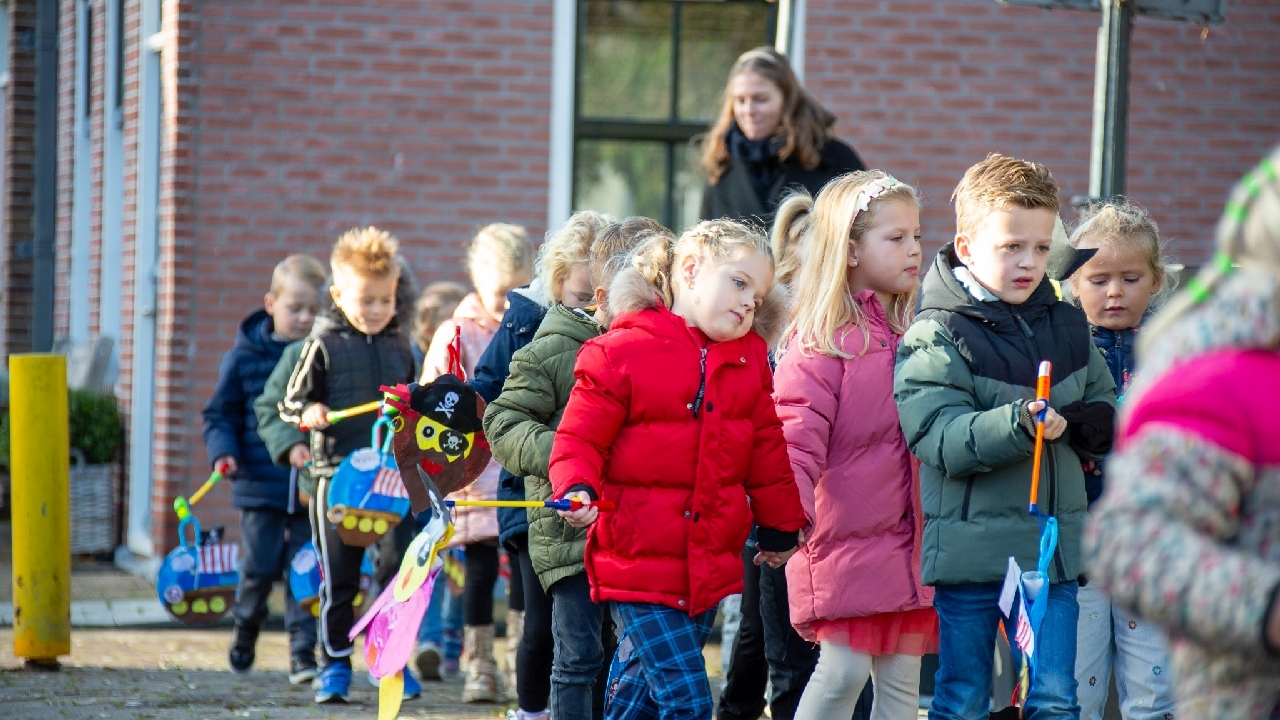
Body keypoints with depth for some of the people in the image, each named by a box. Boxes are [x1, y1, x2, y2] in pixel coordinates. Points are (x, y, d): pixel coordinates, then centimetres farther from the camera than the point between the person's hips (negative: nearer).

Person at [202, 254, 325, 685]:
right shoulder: (244, 357, 1)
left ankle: (303, 653, 3)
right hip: (260, 484, 0)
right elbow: (220, 414, 7)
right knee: (260, 566, 3)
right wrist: (223, 452, -9)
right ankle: (246, 626, 31)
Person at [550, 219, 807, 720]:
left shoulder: (751, 358, 9)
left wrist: (780, 526, 27)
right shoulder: (621, 352, -10)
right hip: (638, 562, -6)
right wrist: (577, 490, -25)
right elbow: (579, 438, -7)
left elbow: (766, 448, 20)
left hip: (711, 564, 6)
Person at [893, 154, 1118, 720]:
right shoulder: (936, 336, -9)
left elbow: (1107, 409, 17)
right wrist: (1018, 424, -34)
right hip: (970, 548, -4)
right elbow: (941, 439, -19)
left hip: (1053, 544, 4)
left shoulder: (1067, 326, 10)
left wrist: (1080, 423, -7)